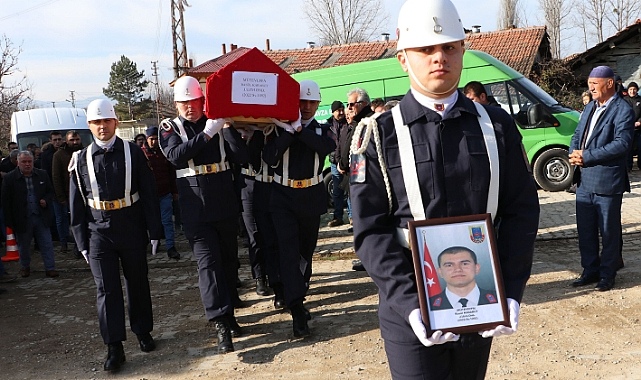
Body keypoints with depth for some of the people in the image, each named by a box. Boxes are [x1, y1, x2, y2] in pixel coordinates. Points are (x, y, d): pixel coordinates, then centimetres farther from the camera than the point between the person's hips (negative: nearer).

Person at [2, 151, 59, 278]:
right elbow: (6, 202, -5)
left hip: (41, 218, 2)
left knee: (47, 244, 1)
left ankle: (50, 268, 7)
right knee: (24, 246, 14)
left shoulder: (42, 175, 3)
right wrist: (9, 222, -8)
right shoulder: (9, 179, -5)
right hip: (22, 219, -1)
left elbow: (50, 191, 14)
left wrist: (46, 201, -8)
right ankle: (25, 267, 33)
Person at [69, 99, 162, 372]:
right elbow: (76, 204, 5)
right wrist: (82, 242, 3)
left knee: (138, 283, 12)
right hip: (99, 234, 0)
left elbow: (149, 194, -2)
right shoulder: (81, 160, 1)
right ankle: (114, 347, 7)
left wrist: (154, 231, -4)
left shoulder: (133, 153, -2)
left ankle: (143, 332, 30)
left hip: (132, 232, 0)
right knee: (106, 289, 0)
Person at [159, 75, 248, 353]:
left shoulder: (219, 125, 5)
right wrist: (206, 134, -23)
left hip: (226, 205, 3)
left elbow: (242, 158, -5)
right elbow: (176, 155, -18)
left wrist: (228, 128, -15)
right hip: (196, 208, -3)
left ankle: (229, 312, 28)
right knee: (208, 262, -9)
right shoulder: (169, 128, 3)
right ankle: (221, 324, -8)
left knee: (228, 260, 12)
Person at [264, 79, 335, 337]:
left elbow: (328, 147, -19)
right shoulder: (279, 128, 0)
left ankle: (299, 293, 41)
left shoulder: (322, 130, 6)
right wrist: (289, 131, -21)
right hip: (283, 197, -2)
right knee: (288, 251, -12)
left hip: (312, 197, 3)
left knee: (306, 249, 15)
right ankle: (297, 312, -13)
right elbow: (269, 158, -16)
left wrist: (298, 129, -24)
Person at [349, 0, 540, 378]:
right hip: (411, 311, -3)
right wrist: (411, 304, -20)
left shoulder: (497, 125, 3)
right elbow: (371, 230, -9)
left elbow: (521, 210, 1)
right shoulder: (380, 135, -5)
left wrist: (511, 292, -10)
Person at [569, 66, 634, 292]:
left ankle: (607, 274, 19)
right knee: (585, 230, 13)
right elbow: (577, 135, 18)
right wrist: (574, 153, -4)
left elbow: (622, 144, -20)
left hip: (607, 182, -7)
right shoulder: (590, 108, 15)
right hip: (584, 180, 7)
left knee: (609, 231, 6)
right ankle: (590, 270, 26)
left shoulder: (623, 110, -10)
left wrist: (587, 156, -21)